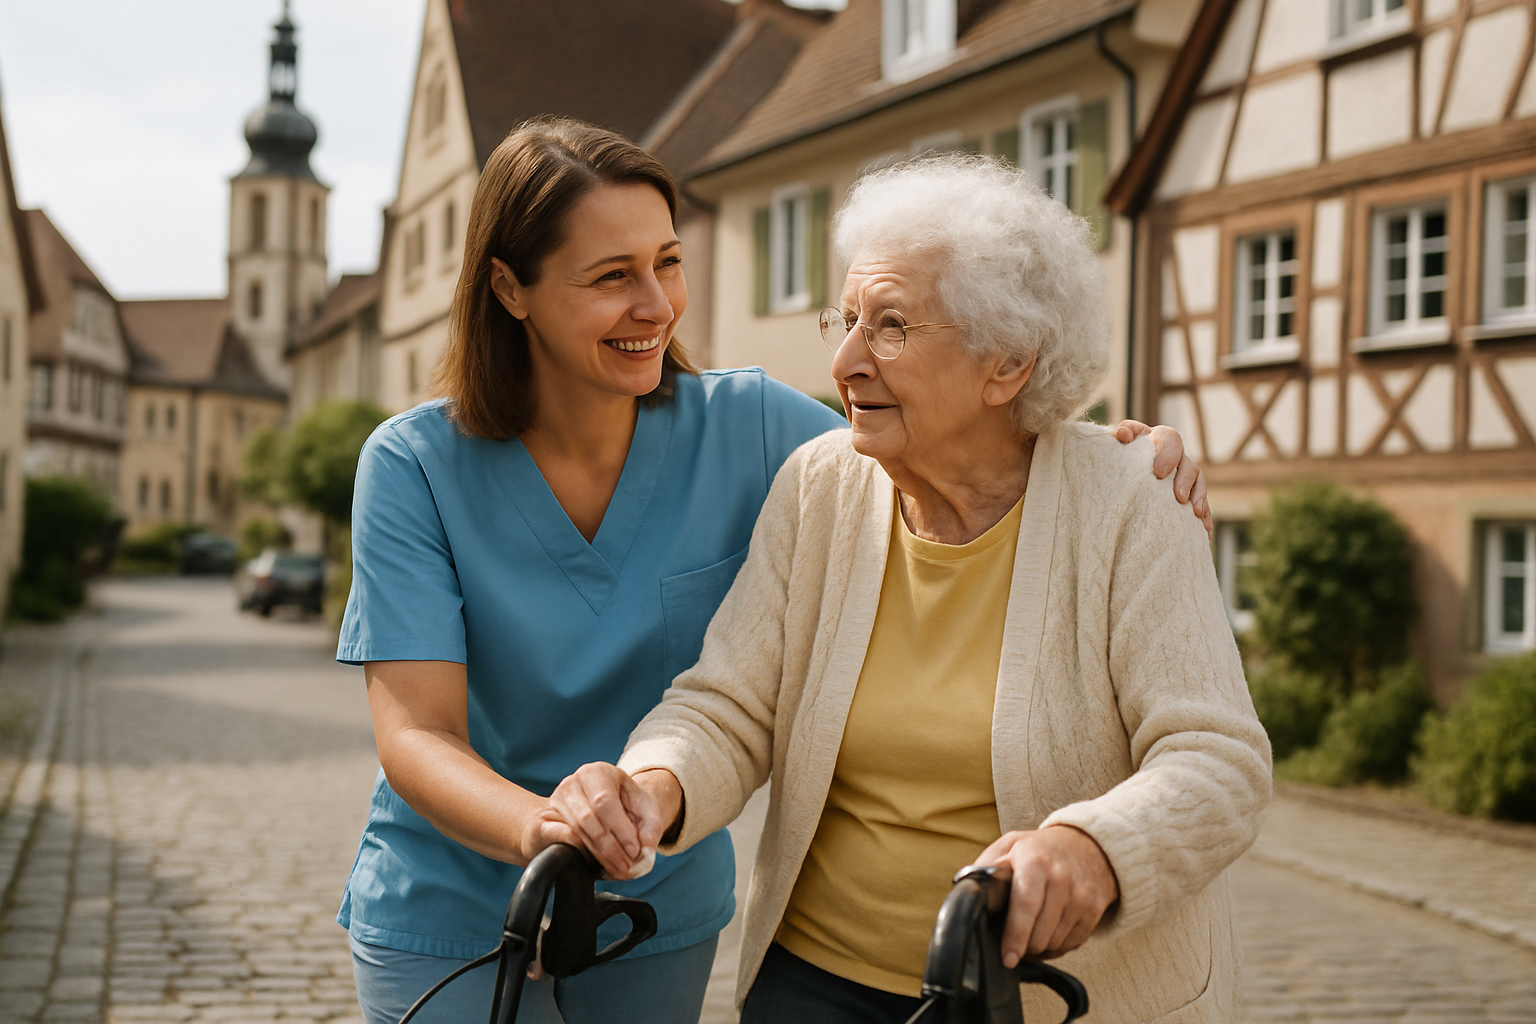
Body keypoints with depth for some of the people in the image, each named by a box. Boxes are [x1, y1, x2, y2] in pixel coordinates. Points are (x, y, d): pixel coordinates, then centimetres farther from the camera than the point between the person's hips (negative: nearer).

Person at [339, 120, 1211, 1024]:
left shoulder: (745, 426, -11)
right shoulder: (414, 467, -16)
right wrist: (538, 827, -43)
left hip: (665, 912, 2)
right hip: (454, 918, -2)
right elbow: (415, 736, -22)